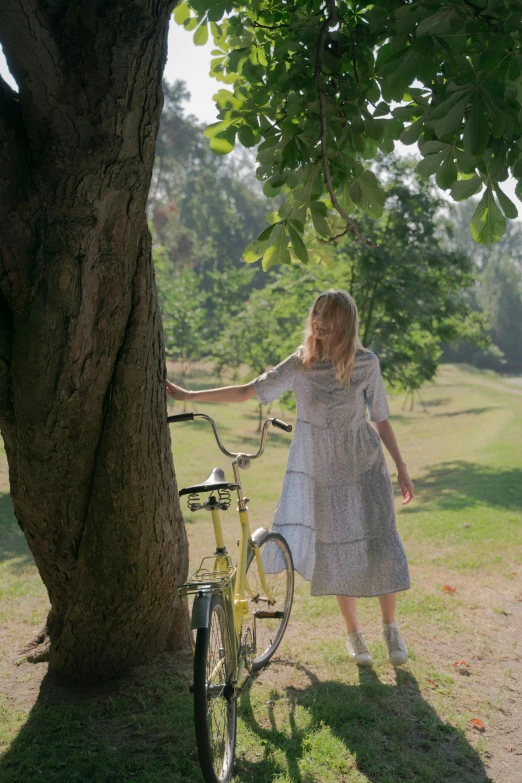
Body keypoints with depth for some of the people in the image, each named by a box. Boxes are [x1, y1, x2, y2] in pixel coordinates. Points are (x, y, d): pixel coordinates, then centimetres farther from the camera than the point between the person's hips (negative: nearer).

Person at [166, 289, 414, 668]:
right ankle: (354, 634, 24)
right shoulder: (300, 364, -5)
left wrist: (402, 467, 2)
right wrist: (189, 395, -8)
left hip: (365, 466, 0)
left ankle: (391, 628, 19)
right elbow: (248, 391, -4)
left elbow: (381, 419, 2)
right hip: (320, 470, 1)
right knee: (337, 551, 7)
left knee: (379, 543, -3)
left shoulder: (366, 363, -6)